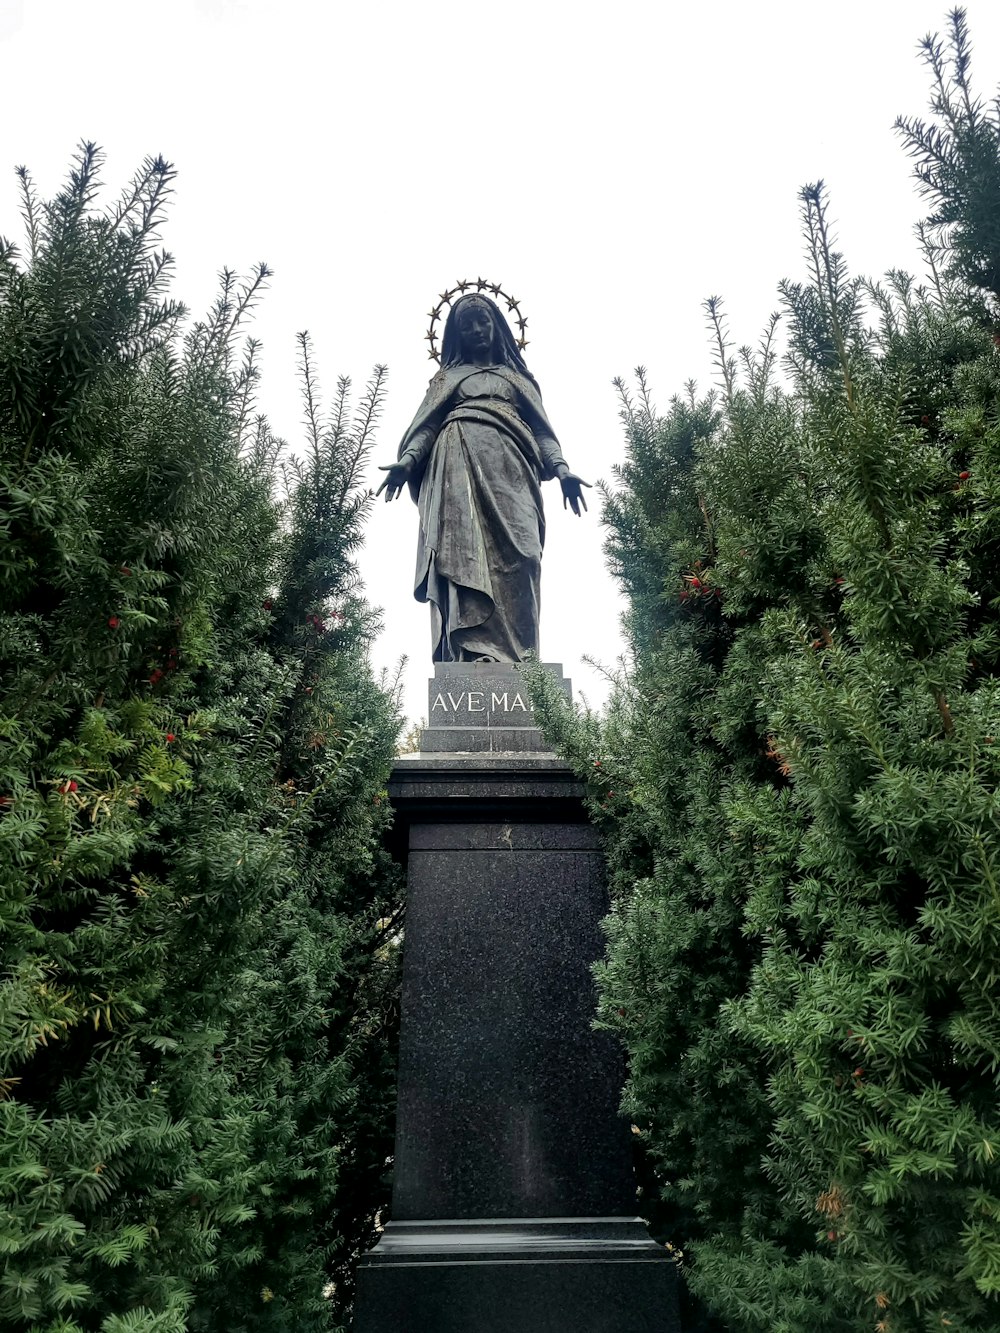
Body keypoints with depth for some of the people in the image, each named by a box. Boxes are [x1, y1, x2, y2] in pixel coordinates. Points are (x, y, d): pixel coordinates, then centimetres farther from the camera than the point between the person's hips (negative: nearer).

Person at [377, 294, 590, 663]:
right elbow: (427, 424, 15)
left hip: (509, 469, 1)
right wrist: (407, 461, -6)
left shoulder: (517, 376, 31)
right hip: (459, 466, -1)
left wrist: (560, 467, -1)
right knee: (463, 556, -21)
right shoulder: (448, 375, 29)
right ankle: (475, 657, -34)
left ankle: (514, 666, -26)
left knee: (513, 561, -18)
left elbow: (541, 428, 19)